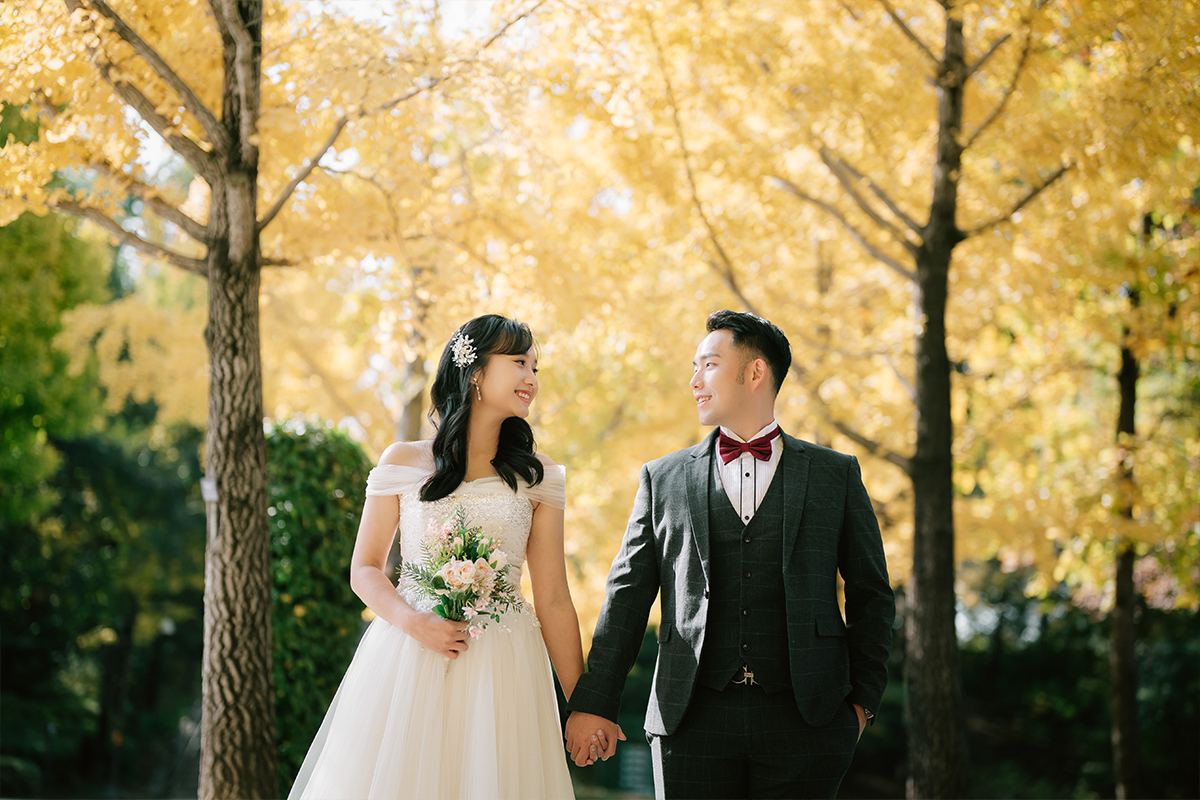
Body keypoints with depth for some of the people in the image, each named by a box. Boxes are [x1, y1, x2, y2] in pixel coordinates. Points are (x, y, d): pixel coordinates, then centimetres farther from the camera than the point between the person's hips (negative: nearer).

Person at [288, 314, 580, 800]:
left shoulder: (535, 476, 7)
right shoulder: (404, 463, 5)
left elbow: (552, 599, 4)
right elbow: (364, 570, 6)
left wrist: (582, 704, 0)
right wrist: (414, 623, -13)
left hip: (500, 672, 1)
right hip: (407, 661, -1)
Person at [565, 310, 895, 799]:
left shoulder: (835, 475, 8)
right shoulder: (663, 479, 11)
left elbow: (871, 595, 11)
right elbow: (627, 595, 9)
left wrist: (863, 699, 4)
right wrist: (594, 704, 4)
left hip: (804, 722, -1)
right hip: (692, 722, 1)